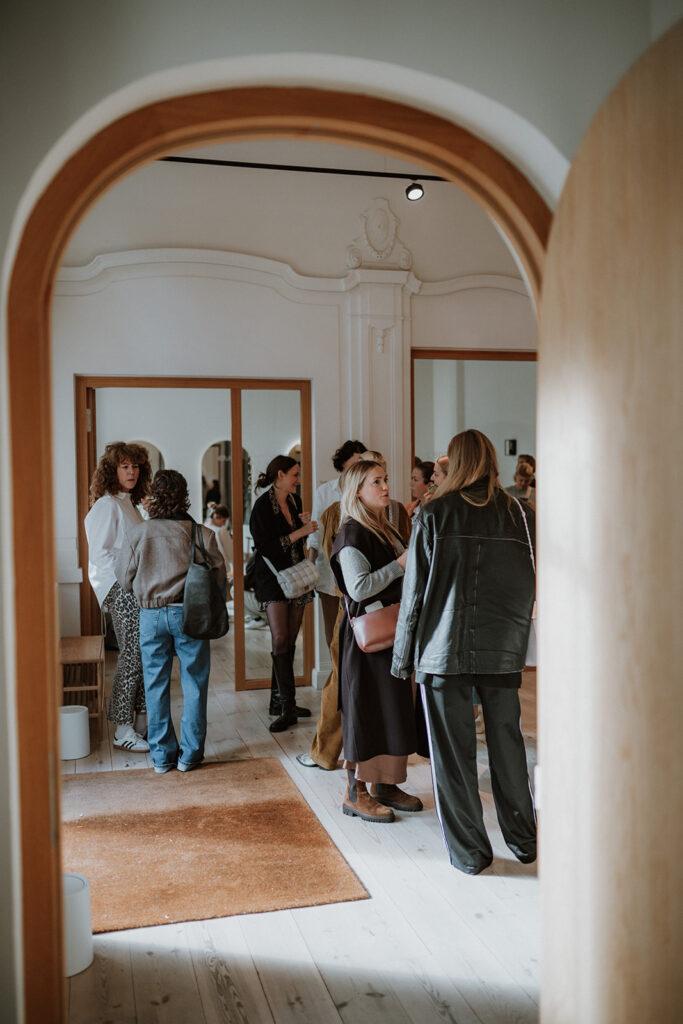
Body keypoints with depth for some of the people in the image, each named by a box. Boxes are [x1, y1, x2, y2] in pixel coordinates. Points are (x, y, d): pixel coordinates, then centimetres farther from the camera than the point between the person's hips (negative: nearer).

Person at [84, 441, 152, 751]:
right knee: (132, 656, -8)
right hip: (121, 591, -9)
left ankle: (142, 723, 16)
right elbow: (100, 553, -14)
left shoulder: (128, 504, 19)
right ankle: (123, 731, -1)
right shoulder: (107, 505, -8)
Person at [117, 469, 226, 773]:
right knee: (194, 684, 10)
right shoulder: (202, 534, -6)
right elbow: (219, 577, -2)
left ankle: (162, 755, 19)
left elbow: (124, 580, 2)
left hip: (151, 615, 1)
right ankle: (190, 754, 15)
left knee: (156, 685, 12)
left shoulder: (138, 533, -4)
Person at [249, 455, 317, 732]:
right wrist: (301, 531, -16)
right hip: (273, 577, -7)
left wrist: (305, 524, 2)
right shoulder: (263, 505, -10)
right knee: (280, 639, -13)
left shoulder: (295, 500, 12)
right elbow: (265, 546, -16)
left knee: (290, 640, 6)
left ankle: (279, 701, 15)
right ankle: (287, 707, -9)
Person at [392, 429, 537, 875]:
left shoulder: (434, 515, -6)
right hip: (504, 651, 3)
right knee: (507, 743, 16)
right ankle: (524, 840, 28)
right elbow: (534, 586, 5)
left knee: (454, 751, 7)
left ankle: (470, 851, 15)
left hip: (445, 649, -3)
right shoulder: (521, 515, 0)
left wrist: (402, 656, 3)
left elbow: (414, 591, -5)